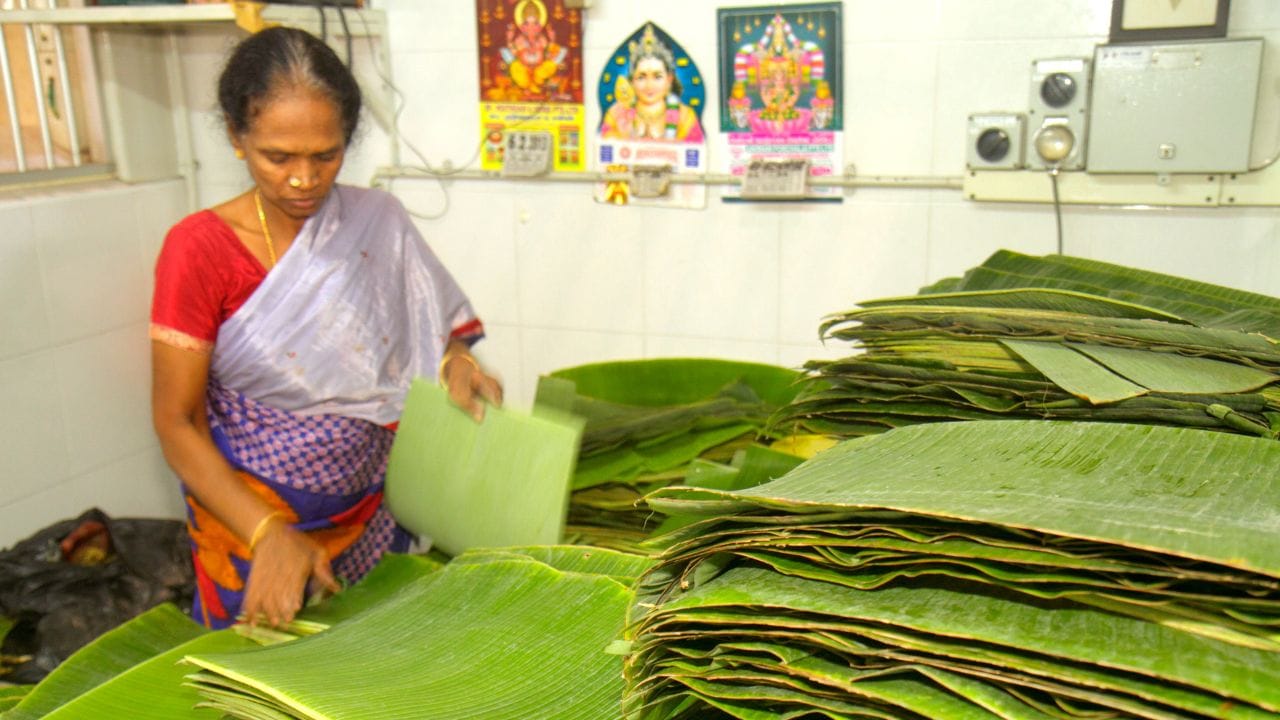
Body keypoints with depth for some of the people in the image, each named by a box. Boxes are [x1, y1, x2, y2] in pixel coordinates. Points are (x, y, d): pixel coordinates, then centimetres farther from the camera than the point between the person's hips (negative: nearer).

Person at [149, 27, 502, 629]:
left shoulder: (377, 222, -4)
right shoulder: (200, 248, -13)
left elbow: (438, 327, 8)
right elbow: (177, 423, -13)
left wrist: (456, 363, -16)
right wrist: (270, 533, -25)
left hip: (371, 512, 3)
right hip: (249, 518, -3)